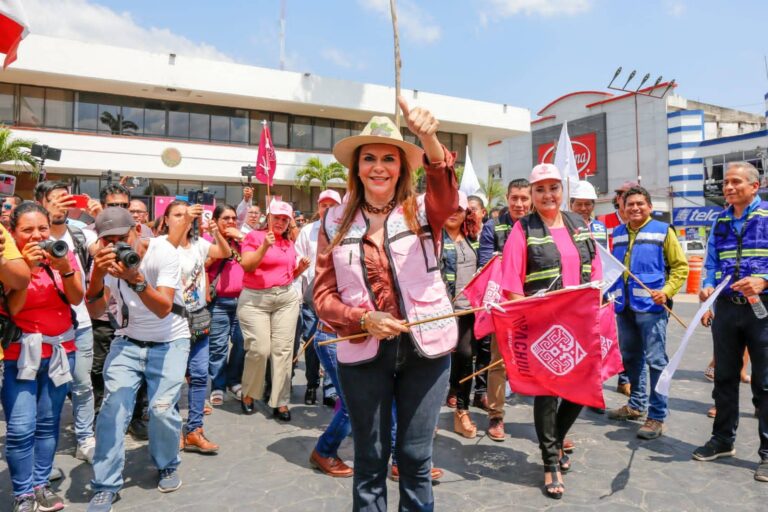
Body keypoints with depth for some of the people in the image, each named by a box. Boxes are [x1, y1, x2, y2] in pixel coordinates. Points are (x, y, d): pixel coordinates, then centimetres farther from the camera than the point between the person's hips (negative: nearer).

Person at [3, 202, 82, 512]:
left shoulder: (62, 255, 1)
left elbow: (77, 298, -9)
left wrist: (65, 268, -25)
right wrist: (27, 269, -24)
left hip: (60, 351, 3)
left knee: (48, 423, 9)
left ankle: (41, 484, 22)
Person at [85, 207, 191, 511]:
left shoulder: (163, 252, -21)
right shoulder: (107, 259, -10)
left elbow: (164, 309, -27)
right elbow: (96, 310, -18)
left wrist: (135, 279, -43)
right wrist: (97, 274, -36)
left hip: (169, 342, -3)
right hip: (127, 341, 3)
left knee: (162, 408, -11)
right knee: (113, 406, -10)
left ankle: (167, 467, 19)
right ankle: (105, 487, 7)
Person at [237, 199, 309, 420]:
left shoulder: (289, 243, 14)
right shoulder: (254, 236, -1)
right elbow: (246, 265, -14)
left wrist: (301, 267, 4)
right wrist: (265, 246, -24)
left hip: (286, 298, 5)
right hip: (255, 299, -4)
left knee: (283, 349, 0)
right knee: (259, 349, -9)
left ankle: (280, 402, 7)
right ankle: (248, 394, 17)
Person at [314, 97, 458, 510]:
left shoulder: (422, 211, 0)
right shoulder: (336, 222, 2)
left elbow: (448, 197, -23)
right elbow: (323, 294, 2)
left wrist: (429, 139, -41)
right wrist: (363, 319, -16)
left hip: (424, 347, 0)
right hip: (363, 352, 1)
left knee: (415, 456, 13)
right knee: (370, 460, 15)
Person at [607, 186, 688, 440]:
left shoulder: (663, 231, -2)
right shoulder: (618, 233, 12)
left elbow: (680, 266, -3)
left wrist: (667, 291, -16)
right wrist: (612, 293, 10)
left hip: (651, 306, -5)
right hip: (624, 306, 6)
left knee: (655, 360, -4)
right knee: (630, 358, 15)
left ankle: (657, 416, 5)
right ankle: (636, 404, 31)